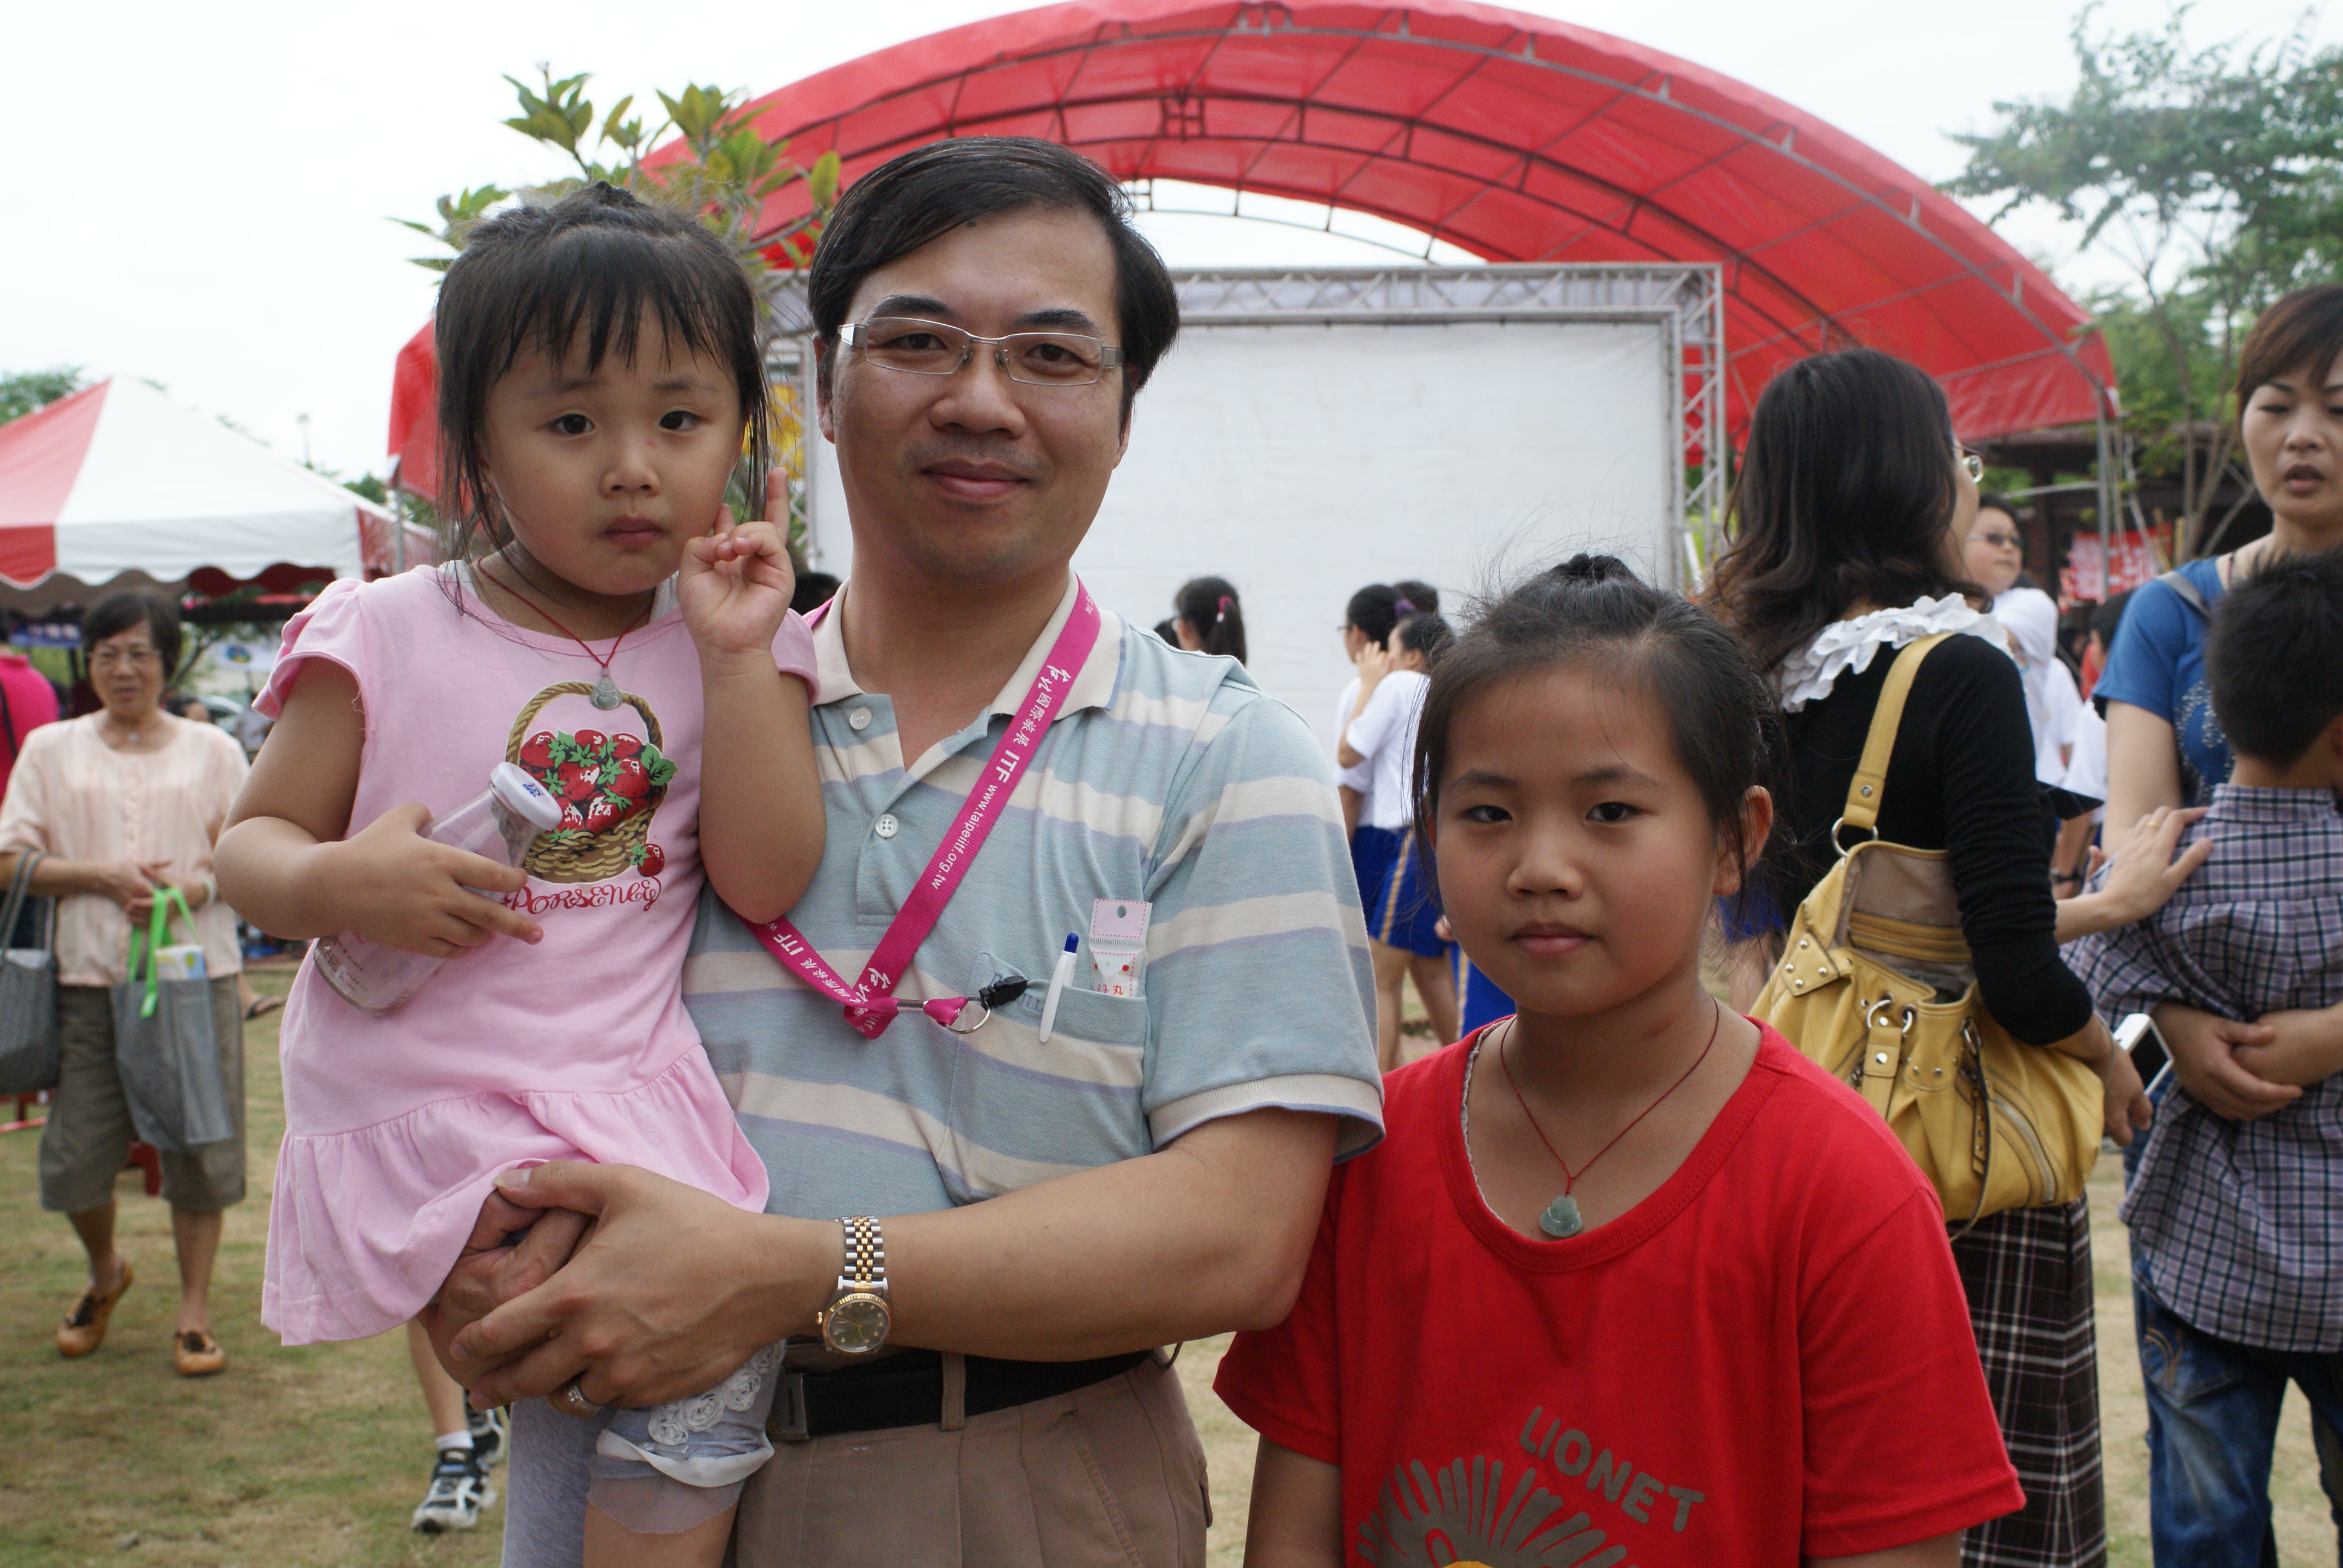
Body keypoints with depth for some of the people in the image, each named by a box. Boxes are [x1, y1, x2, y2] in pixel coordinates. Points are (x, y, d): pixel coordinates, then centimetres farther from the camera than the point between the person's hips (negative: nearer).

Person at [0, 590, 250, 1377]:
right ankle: (105, 1272, 31)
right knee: (75, 1153, 2)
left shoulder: (212, 751, 10)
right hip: (87, 977, 1)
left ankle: (194, 1312, 13)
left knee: (197, 1143, 0)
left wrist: (195, 886, -13)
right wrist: (102, 878, -11)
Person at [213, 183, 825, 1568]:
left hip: (638, 1086, 3)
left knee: (715, 1360, -14)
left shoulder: (740, 644, 5)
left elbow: (765, 881, -5)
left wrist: (738, 656, -12)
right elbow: (256, 841, 4)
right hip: (425, 1104, -3)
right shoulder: (385, 638, -1)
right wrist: (336, 884, -19)